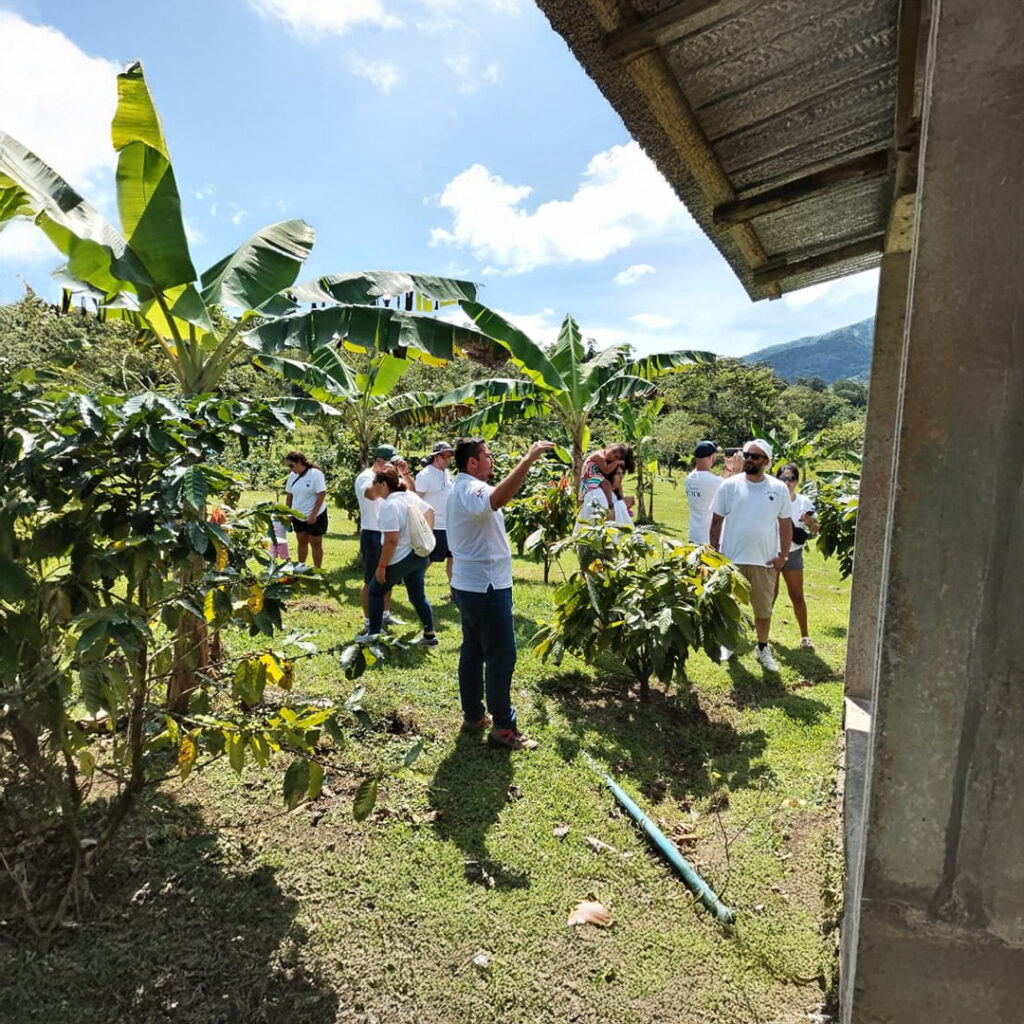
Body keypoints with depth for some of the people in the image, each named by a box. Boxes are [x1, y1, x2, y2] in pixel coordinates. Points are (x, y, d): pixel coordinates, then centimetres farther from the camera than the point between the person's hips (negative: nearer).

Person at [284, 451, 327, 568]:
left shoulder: (315, 474, -15)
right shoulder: (292, 476, 4)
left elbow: (322, 494, -18)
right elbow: (289, 495, 11)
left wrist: (314, 514, -20)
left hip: (315, 517, -6)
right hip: (297, 516, 6)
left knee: (316, 544, 4)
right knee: (301, 542, 15)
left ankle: (317, 569, 12)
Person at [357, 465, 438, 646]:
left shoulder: (389, 505, -22)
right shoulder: (411, 496, 4)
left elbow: (391, 540, -26)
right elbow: (430, 511, 18)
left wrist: (381, 567, -19)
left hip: (400, 559, -8)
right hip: (419, 555, 8)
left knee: (376, 591, 13)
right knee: (418, 595, 16)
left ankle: (373, 633, 21)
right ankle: (430, 635, 19)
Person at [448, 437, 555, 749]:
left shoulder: (462, 489, 13)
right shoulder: (470, 489, -21)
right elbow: (497, 498, -44)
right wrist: (529, 459, -43)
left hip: (469, 585, 11)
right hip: (486, 587, -11)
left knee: (473, 651, 16)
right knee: (501, 655, -2)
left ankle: (473, 716, 28)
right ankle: (503, 727, 7)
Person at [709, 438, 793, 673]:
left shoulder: (779, 488, -1)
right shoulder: (730, 485, -4)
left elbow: (785, 523, 4)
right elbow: (717, 520, 0)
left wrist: (783, 554, -2)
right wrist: (714, 551, -3)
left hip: (765, 560, 1)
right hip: (731, 558, 0)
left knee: (764, 609, 12)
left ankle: (763, 648, 31)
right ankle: (726, 644, 31)